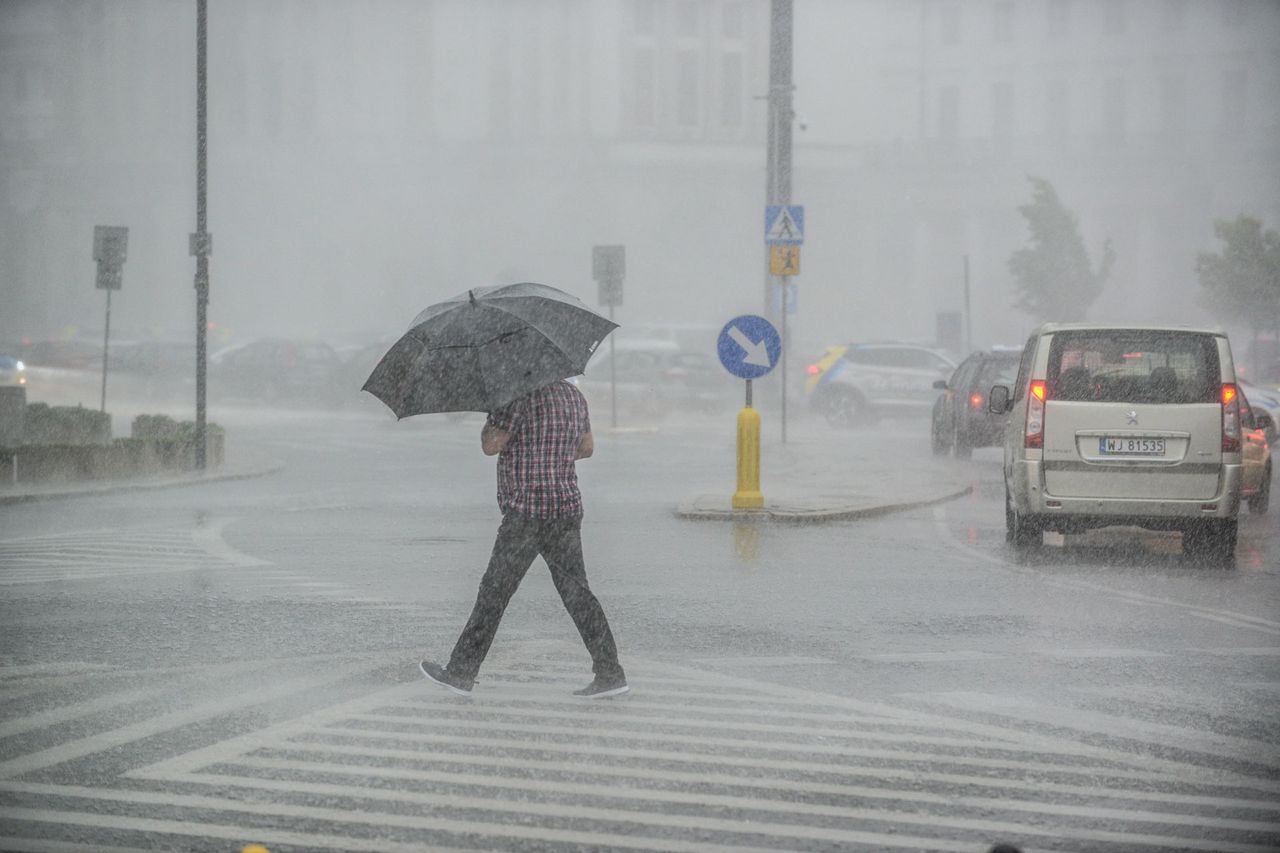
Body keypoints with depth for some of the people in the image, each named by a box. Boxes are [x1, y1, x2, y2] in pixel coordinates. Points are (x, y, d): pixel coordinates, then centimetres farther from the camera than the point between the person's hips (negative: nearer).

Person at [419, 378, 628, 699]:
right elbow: (587, 447, 22)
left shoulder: (521, 397, -14)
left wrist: (492, 412, 2)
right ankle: (610, 673, 2)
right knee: (576, 591, 8)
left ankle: (460, 673, 7)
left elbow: (490, 445, -14)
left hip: (528, 512, -7)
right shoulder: (573, 394, 11)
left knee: (494, 592, 1)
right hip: (567, 508, 7)